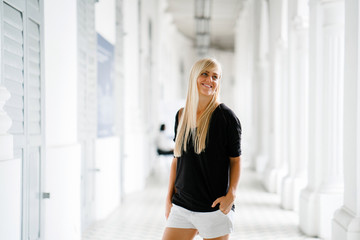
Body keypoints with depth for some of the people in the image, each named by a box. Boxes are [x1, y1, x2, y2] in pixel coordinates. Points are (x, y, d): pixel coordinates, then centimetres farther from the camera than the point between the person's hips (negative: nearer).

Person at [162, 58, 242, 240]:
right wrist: (169, 197, 11)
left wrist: (231, 194, -15)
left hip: (214, 207, -4)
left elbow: (235, 160, -3)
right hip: (182, 205, 5)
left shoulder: (225, 116, -5)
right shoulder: (181, 116, 9)